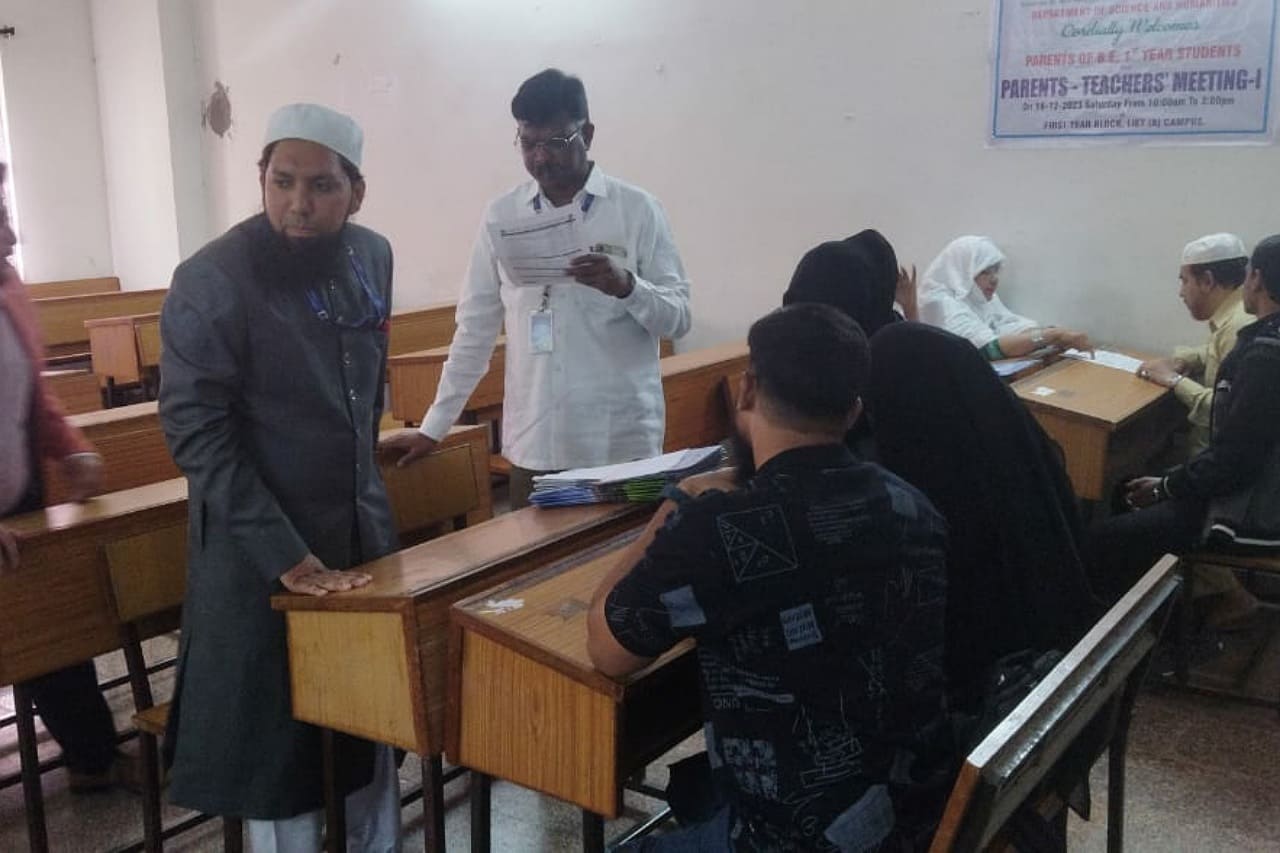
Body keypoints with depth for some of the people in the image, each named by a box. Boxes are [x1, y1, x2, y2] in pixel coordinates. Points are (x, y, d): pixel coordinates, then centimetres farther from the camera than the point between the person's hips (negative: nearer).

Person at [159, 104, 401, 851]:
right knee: (279, 734, 6)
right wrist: (286, 555, -24)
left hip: (363, 528, 6)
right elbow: (198, 431, -20)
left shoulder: (373, 258, 1)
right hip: (263, 549, -6)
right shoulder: (211, 281, -18)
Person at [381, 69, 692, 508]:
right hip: (533, 445, 2)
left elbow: (678, 318, 0)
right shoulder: (501, 215, 5)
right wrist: (433, 426, 8)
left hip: (623, 444, -2)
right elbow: (476, 327, 9)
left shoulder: (638, 210, -2)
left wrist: (627, 287, -21)